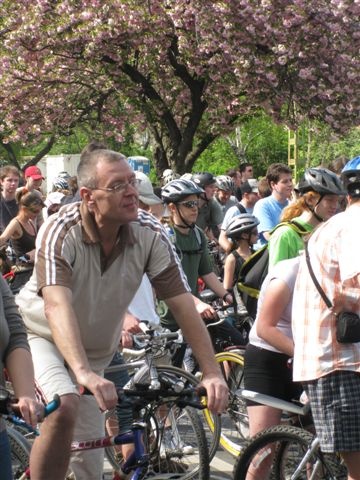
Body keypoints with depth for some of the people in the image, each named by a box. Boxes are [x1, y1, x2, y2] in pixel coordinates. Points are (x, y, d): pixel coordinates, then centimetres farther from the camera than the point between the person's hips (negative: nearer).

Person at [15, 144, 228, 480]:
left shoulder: (150, 235, -19)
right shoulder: (60, 232, -29)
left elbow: (182, 304, -19)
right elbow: (57, 305, -43)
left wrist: (212, 373, -29)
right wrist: (84, 373, -57)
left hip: (95, 350, 4)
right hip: (43, 337, -4)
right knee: (65, 407, -34)